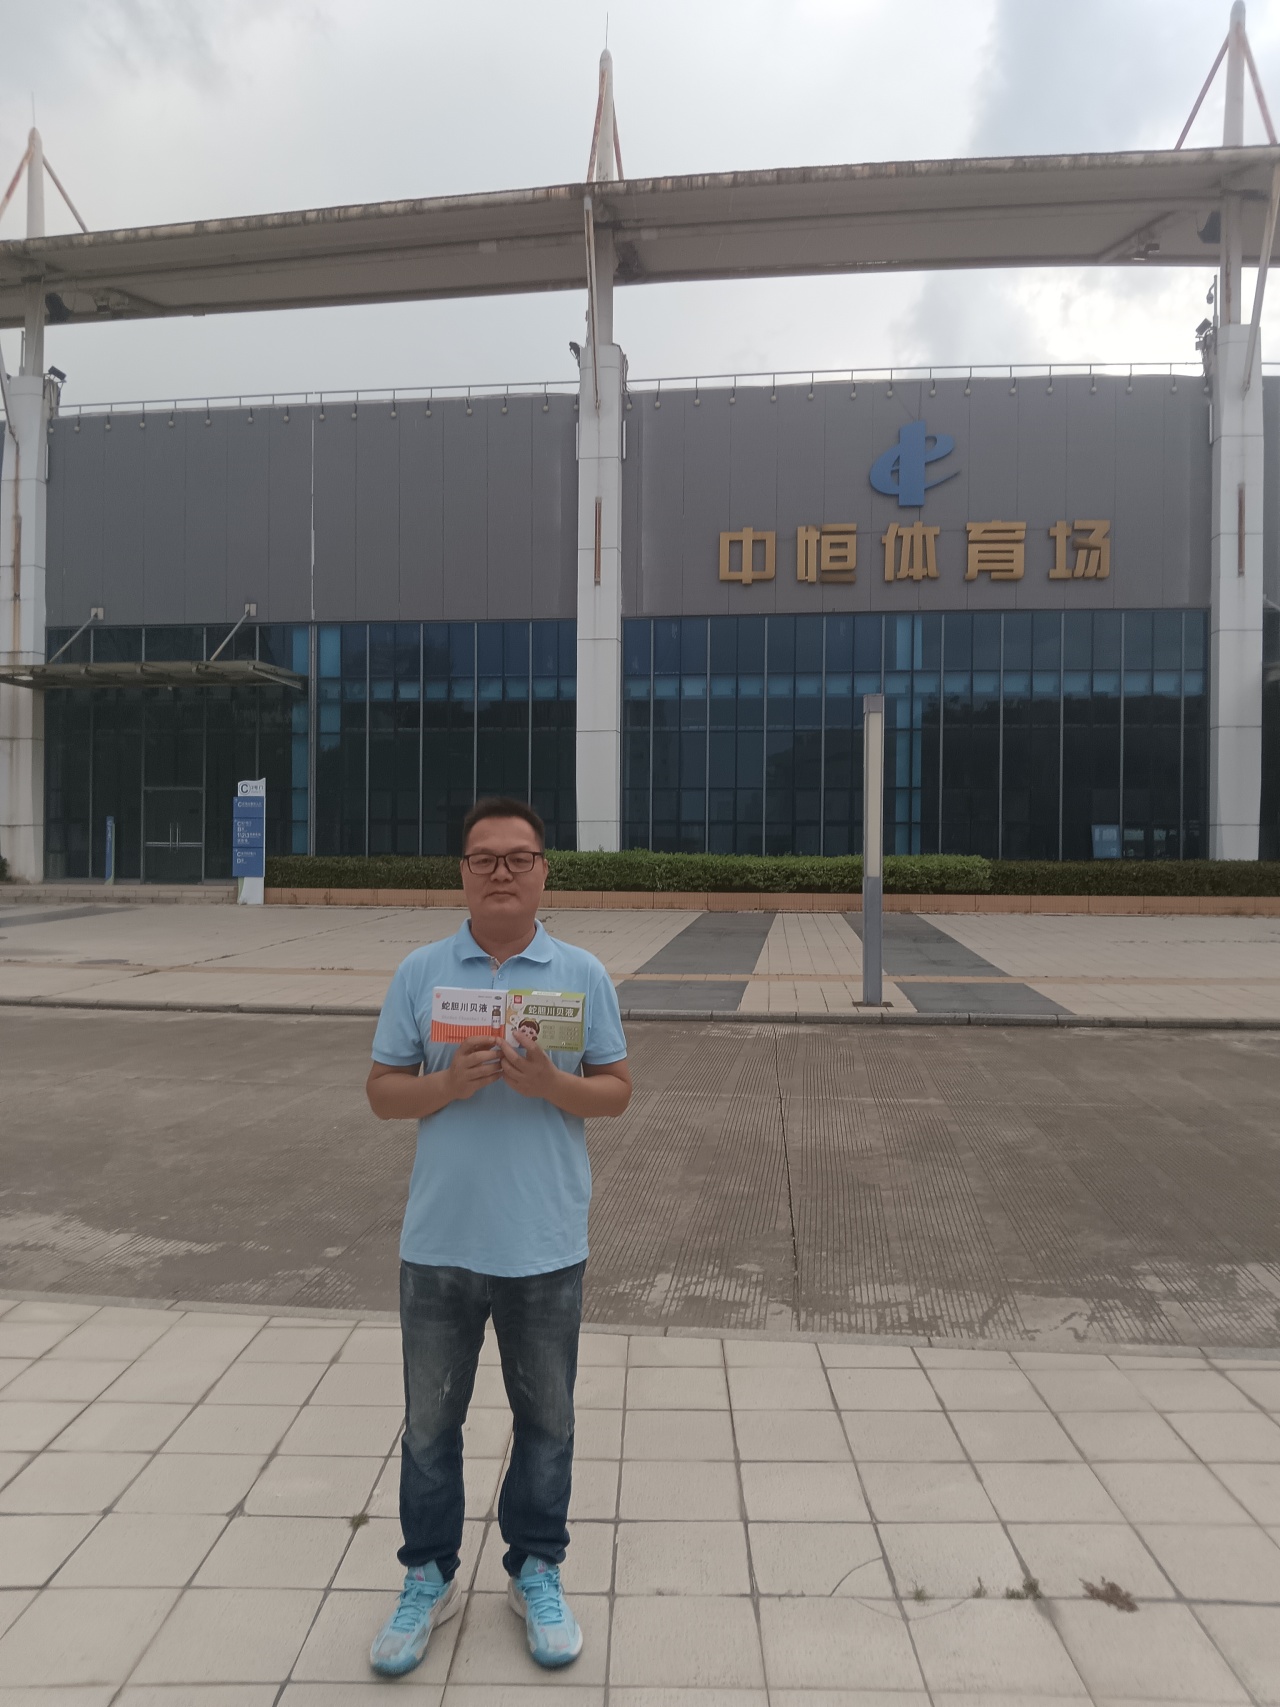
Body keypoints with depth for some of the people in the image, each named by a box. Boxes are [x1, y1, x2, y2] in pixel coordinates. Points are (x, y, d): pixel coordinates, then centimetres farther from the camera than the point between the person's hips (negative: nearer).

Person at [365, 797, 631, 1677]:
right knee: (430, 1421, 15)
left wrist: (551, 1084, -19)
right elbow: (383, 1091, 1)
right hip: (439, 1241, 1)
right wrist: (446, 1085, -18)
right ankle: (429, 1577, 36)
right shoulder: (420, 972, -1)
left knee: (546, 1421, 15)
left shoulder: (584, 975, -2)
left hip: (546, 1243, 0)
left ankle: (537, 1573, 37)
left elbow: (618, 1089, 1)